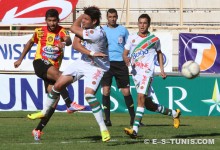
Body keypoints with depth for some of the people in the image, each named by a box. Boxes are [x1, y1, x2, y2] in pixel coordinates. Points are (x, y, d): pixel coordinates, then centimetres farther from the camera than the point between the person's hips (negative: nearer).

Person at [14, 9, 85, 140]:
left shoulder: (61, 31, -2)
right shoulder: (40, 32, 3)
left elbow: (69, 40, -26)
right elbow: (30, 43, 22)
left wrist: (64, 43, -50)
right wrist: (20, 59, 25)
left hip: (53, 68, 2)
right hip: (40, 63, -2)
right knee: (58, 74, -33)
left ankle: (38, 129, 4)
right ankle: (70, 105, -41)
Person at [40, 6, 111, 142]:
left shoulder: (97, 34, -33)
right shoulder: (84, 26, -8)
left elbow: (73, 28, -21)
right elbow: (75, 44, -18)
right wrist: (91, 53, -32)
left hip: (96, 67, -8)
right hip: (83, 62, 8)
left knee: (89, 94, -27)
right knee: (58, 85, 4)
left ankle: (103, 129, -20)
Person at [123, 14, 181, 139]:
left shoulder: (154, 39, 3)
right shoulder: (132, 38, 7)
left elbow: (159, 53, 19)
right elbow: (125, 53, 10)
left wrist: (162, 70, 14)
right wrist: (126, 59, -14)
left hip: (147, 72, -5)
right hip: (135, 73, 5)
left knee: (141, 97, -24)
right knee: (149, 104, 10)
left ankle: (135, 130, -31)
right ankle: (174, 113, 34)